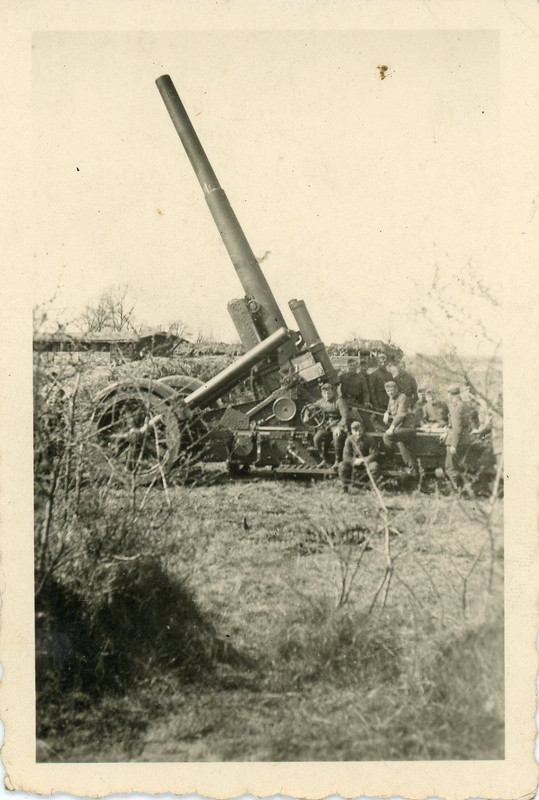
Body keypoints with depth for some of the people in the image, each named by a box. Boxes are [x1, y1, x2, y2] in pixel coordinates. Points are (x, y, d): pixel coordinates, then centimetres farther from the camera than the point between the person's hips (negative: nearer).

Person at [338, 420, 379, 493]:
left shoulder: (369, 438, -13)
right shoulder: (349, 439, -8)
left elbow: (374, 453, -16)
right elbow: (346, 456, -10)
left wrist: (364, 460, -32)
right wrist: (354, 460, -30)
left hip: (367, 460, -2)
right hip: (354, 460, 2)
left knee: (374, 465, -36)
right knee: (342, 465, -27)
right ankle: (345, 489, -15)